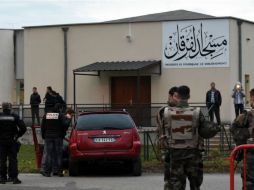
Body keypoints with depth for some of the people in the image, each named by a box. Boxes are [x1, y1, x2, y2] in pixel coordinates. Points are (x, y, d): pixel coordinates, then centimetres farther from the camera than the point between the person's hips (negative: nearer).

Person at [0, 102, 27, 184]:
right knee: (13, 159, 3)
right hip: (12, 141, 0)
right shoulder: (14, 117, -2)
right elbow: (23, 128, -9)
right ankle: (14, 177, -1)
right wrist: (17, 135, 4)